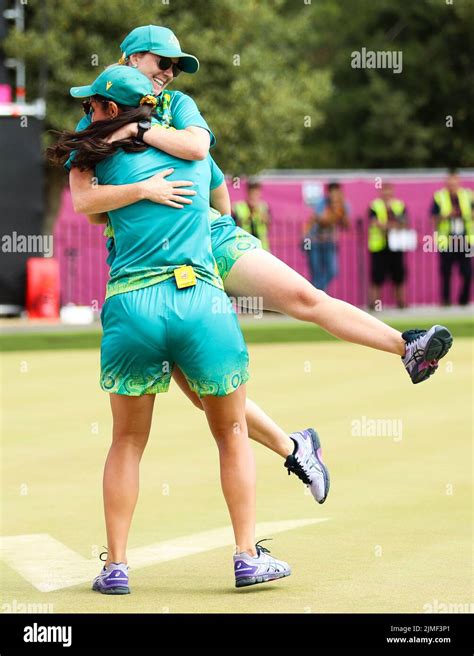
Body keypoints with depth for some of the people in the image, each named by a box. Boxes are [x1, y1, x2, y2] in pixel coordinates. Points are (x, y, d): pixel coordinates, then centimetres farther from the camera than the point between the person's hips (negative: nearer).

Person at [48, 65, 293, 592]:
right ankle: (248, 557, 10)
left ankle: (116, 565, 9)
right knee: (232, 434, 14)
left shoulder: (106, 158, 8)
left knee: (127, 442, 13)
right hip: (202, 302, 1)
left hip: (131, 305, -1)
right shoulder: (193, 149, 16)